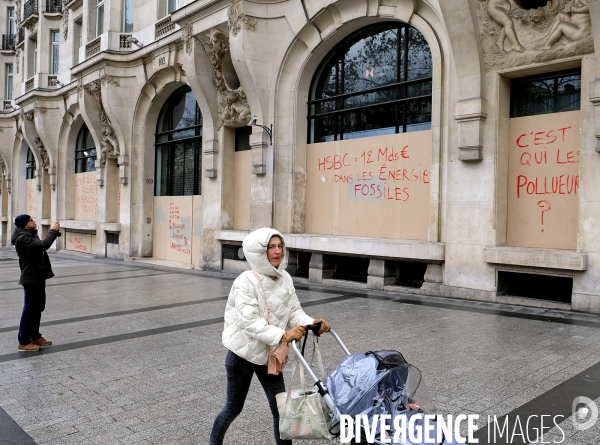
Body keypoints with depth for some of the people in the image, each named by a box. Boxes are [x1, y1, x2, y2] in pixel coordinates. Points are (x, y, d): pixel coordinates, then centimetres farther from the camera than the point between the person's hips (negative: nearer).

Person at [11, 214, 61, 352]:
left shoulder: (29, 235, 11)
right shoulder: (22, 238, -20)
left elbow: (42, 245, 22)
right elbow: (44, 245, -31)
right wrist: (53, 231, -21)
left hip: (37, 277, 10)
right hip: (31, 279, -10)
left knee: (38, 308, 17)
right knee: (30, 309, -2)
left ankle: (35, 337, 29)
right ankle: (23, 342, 7)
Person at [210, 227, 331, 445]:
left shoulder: (285, 278, -3)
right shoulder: (245, 282, -22)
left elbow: (294, 311, -3)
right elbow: (251, 322, -31)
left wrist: (311, 323, -23)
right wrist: (282, 336, -42)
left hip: (269, 354, 5)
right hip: (243, 354, -5)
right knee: (233, 408, 14)